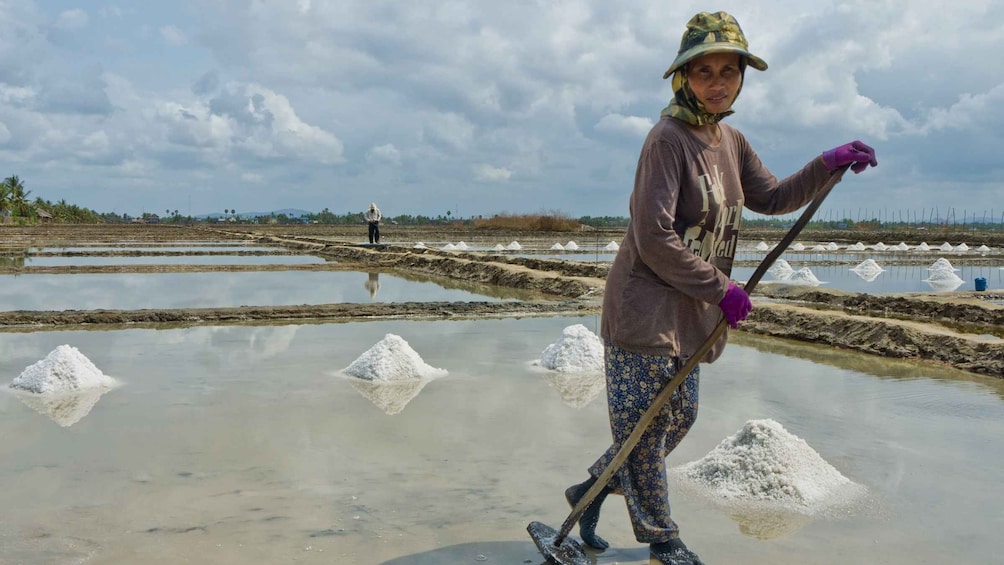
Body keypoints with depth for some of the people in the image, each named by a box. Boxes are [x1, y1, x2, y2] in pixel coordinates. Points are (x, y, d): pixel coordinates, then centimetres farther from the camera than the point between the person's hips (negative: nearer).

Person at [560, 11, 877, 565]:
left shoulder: (729, 141, 10)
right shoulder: (667, 138, -17)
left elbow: (771, 197, 21)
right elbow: (653, 240, -22)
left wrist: (827, 165, 7)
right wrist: (721, 288, -16)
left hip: (690, 310, 9)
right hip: (645, 306, -9)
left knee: (679, 416, 16)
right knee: (646, 423, 3)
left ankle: (590, 490, 32)